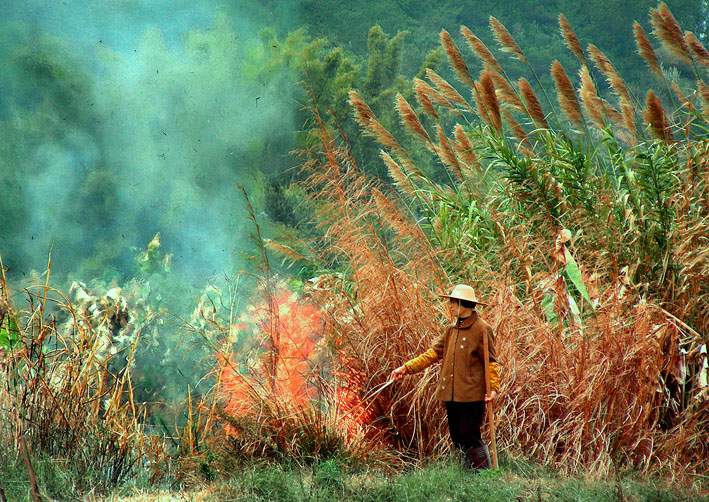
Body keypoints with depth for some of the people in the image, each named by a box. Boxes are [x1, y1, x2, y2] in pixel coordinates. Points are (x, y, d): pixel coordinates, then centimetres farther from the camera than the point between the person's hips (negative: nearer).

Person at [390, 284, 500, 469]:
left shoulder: (482, 329, -9)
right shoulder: (452, 330, 13)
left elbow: (491, 362, -8)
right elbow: (432, 353, 11)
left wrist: (493, 388, -20)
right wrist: (406, 368, 4)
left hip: (472, 396, -8)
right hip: (452, 396, 8)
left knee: (470, 438, -8)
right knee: (458, 439, 12)